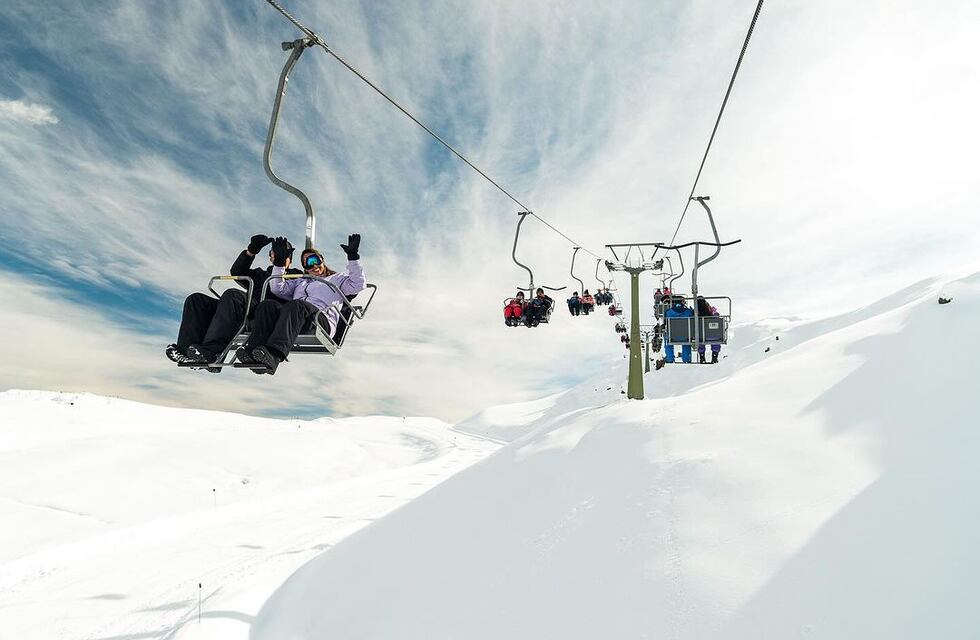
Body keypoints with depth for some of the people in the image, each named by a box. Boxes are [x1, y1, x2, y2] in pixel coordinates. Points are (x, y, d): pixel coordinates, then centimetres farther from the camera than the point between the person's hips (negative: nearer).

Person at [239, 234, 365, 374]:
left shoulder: (337, 278, 28)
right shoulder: (300, 282, 41)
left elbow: (358, 285, 10)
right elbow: (277, 289, 29)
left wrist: (353, 257, 4)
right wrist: (280, 262, 21)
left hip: (322, 320, -4)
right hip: (294, 317, 5)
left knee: (296, 305, -37)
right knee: (268, 305, -24)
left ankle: (273, 356, -57)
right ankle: (252, 351, -45)